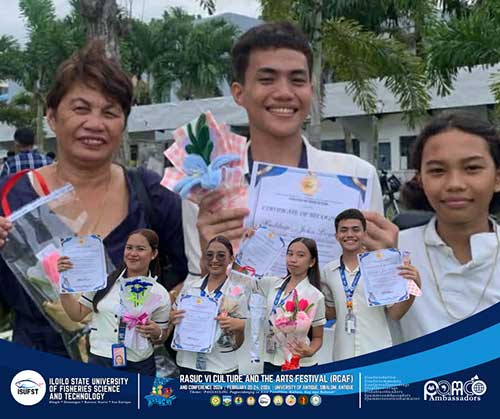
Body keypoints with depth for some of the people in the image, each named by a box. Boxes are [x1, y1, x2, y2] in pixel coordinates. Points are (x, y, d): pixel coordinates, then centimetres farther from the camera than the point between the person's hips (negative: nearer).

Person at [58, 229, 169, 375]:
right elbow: (77, 314, 1)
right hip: (98, 362, 1)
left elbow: (161, 338, 5)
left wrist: (156, 332, -17)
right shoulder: (104, 281, -2)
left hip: (137, 367, -1)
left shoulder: (159, 293, -4)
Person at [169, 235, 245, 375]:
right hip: (188, 364, 3)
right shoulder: (189, 286, 3)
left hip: (221, 369, -2)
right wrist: (172, 317, -8)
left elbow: (237, 344, -4)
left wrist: (239, 326, -24)